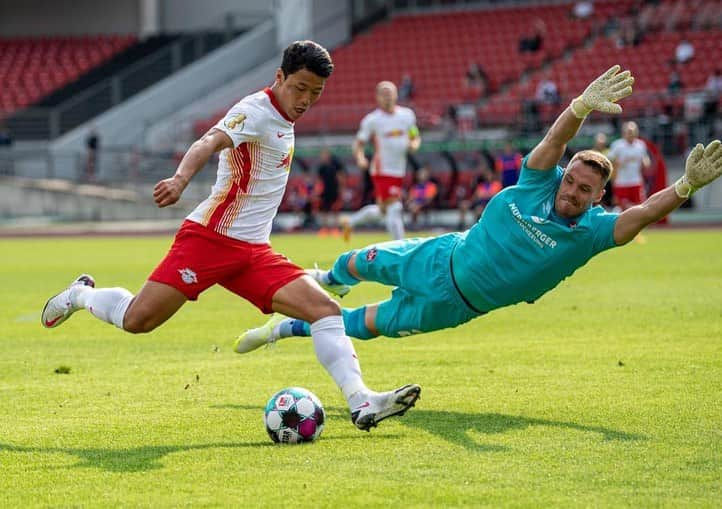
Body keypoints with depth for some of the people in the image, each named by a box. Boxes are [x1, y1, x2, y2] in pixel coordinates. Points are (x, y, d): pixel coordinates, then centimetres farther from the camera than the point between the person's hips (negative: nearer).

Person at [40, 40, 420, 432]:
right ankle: (82, 295, 20)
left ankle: (361, 403, -16)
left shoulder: (283, 120, 15)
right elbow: (210, 142, -32)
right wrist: (181, 178, -50)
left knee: (325, 310, -9)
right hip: (210, 237, -8)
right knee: (138, 320, -13)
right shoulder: (256, 111, -13)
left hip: (254, 252, 8)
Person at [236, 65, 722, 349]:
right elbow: (558, 138, -35)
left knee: (369, 325, 6)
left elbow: (644, 213, -37)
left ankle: (291, 328, 26)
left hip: (454, 306, -1)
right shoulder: (538, 181, -18)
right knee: (369, 262, 24)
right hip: (441, 260, 1)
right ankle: (328, 278, 59)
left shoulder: (593, 229, -21)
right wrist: (583, 105, -56)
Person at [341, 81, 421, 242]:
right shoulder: (371, 120, -6)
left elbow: (415, 137, 18)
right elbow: (359, 143, -2)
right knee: (394, 209, -13)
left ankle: (350, 221, 38)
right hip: (382, 170, -6)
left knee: (382, 210, 16)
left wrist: (414, 144, -6)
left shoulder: (407, 115, 8)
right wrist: (360, 158, -23)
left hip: (399, 171, 6)